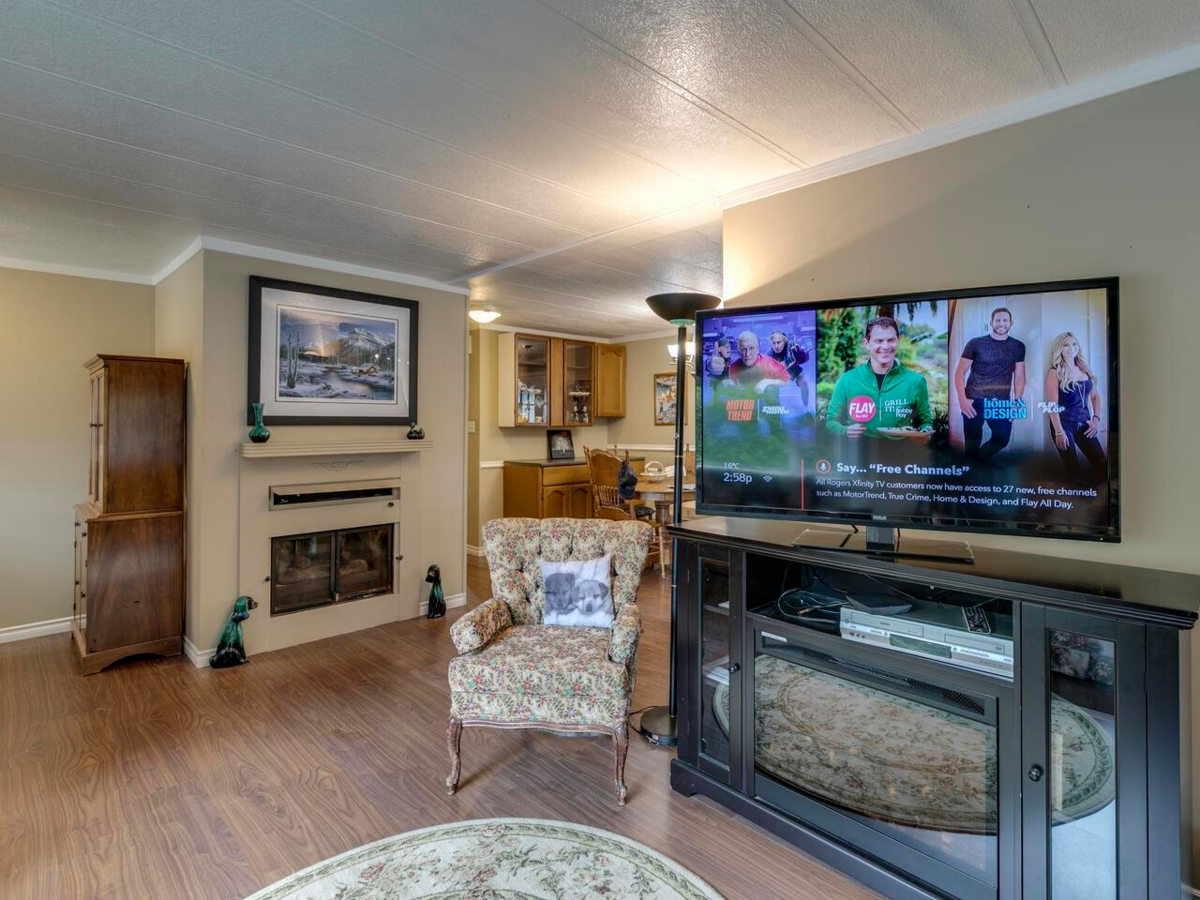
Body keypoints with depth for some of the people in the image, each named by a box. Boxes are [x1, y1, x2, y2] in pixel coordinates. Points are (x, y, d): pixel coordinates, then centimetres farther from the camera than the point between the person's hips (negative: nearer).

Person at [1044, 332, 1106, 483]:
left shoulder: (1085, 369, 11)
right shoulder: (1055, 372, -6)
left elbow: (1096, 396, 18)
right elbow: (1052, 405, -12)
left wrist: (1096, 418, 3)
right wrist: (1059, 431, -18)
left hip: (1084, 423, 5)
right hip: (1064, 424, -5)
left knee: (1102, 463, -1)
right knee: (1073, 468, -2)